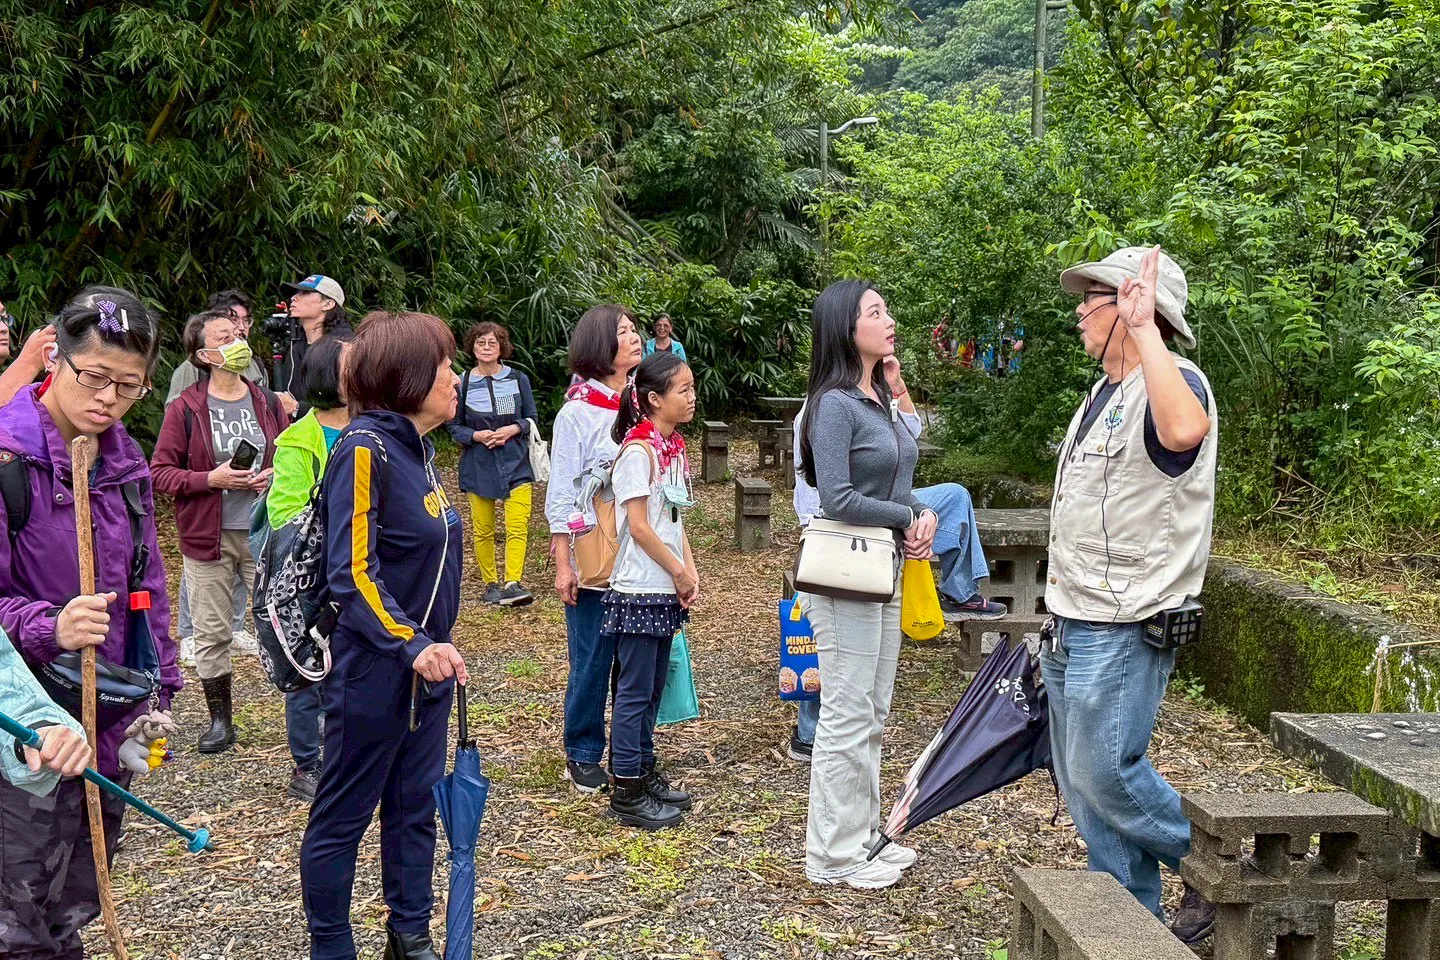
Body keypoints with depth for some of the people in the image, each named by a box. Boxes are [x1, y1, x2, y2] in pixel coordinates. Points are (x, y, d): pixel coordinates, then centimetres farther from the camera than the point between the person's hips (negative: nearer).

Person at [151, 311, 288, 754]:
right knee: (212, 633, 7)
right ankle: (221, 720, 22)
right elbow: (160, 472, -5)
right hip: (209, 537, -2)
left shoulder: (267, 402, 5)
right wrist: (212, 478, -16)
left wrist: (276, 476, -5)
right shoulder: (184, 409, -5)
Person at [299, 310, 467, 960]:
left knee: (415, 807, 17)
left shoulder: (417, 448, 9)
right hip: (373, 670, -9)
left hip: (426, 663, 9)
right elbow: (352, 575, -21)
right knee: (343, 816, 7)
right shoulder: (365, 448, -17)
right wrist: (412, 645, -30)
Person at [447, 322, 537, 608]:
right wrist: (475, 436, -13)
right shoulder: (463, 383, 1)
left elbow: (532, 418, 8)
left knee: (518, 527, -12)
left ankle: (513, 583, -14)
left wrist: (513, 429, -12)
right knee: (483, 530, 6)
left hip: (516, 463, 0)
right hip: (478, 466, 0)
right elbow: (455, 425, 6)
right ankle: (490, 584, 18)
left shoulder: (518, 379, 2)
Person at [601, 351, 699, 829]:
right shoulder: (638, 450, -15)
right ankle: (627, 791, 7)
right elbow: (639, 526, -17)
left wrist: (690, 570, 4)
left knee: (653, 686, 16)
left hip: (666, 589, 8)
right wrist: (679, 572, -10)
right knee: (635, 690, -1)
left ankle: (645, 770, 27)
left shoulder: (674, 446, 11)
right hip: (639, 587, -8)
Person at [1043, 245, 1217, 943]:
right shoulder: (1104, 392, 16)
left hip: (1125, 630, -10)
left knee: (1105, 772, -7)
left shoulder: (1173, 382, -15)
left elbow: (1185, 431, -43)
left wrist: (1143, 328, -37)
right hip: (1077, 624, 10)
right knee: (1080, 779, 12)